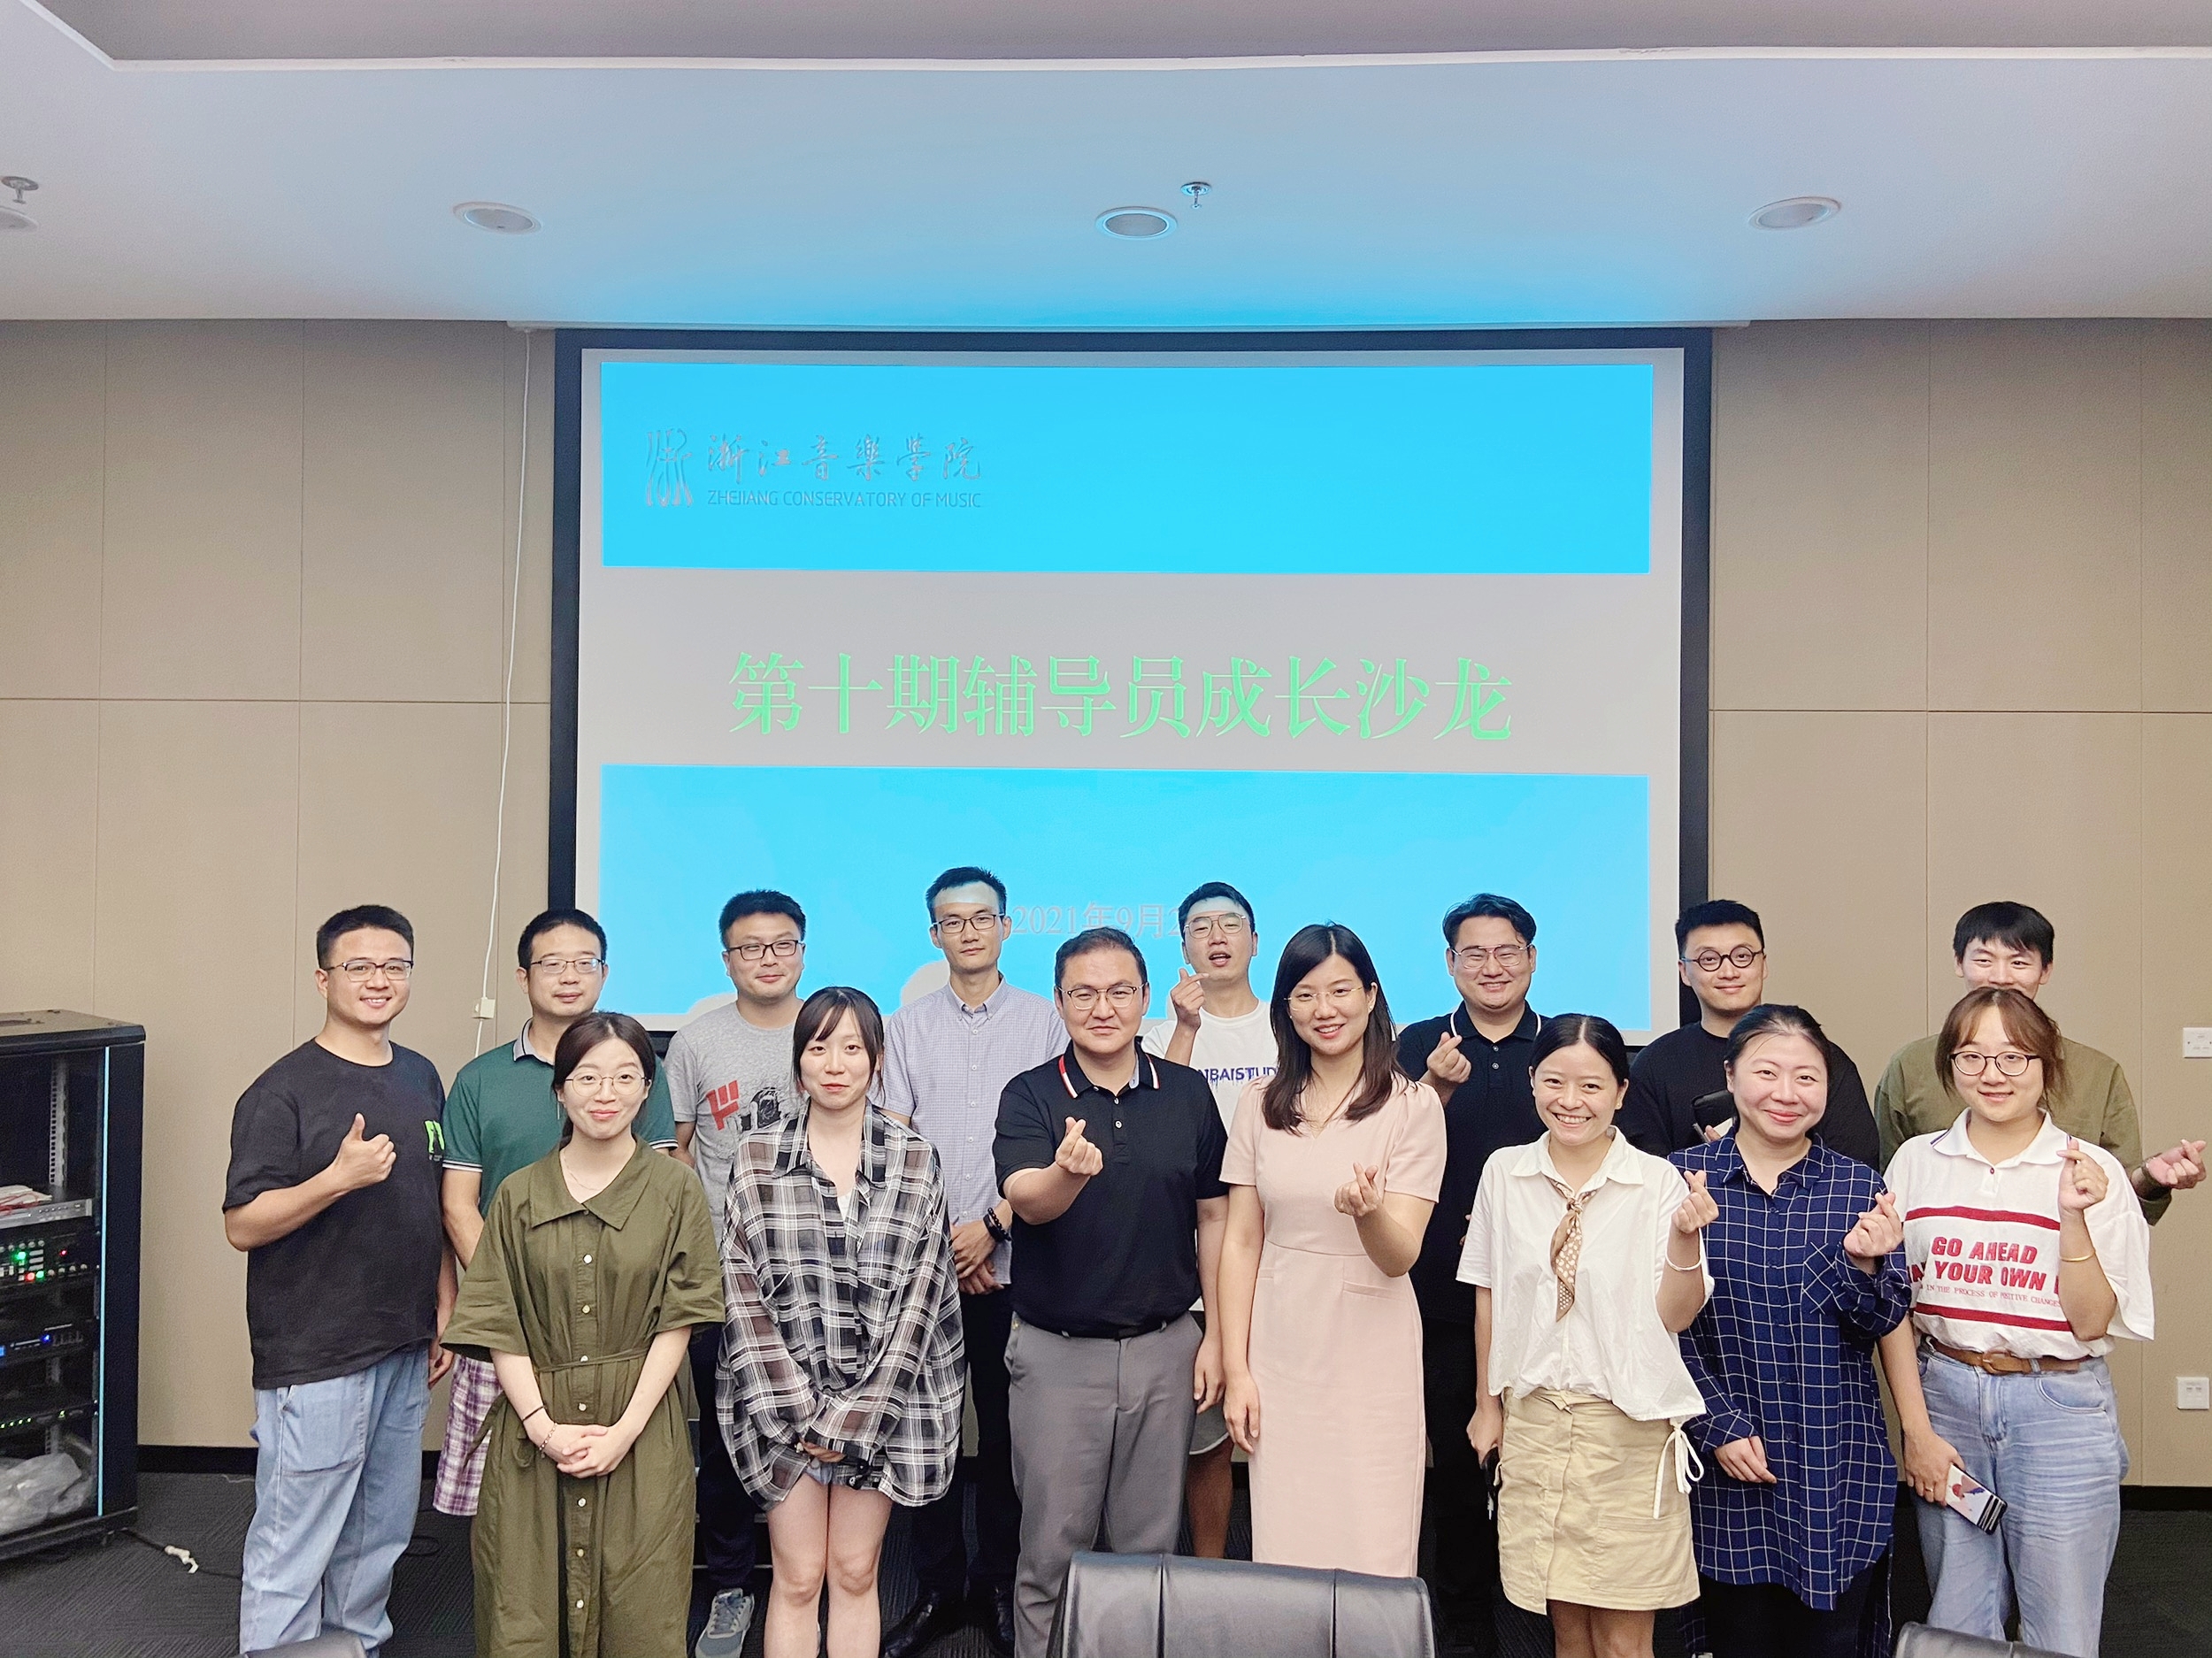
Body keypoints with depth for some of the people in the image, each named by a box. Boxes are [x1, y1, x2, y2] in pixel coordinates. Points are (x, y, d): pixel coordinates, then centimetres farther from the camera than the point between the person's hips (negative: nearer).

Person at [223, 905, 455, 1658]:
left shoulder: (421, 1078, 7)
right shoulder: (282, 1091, -11)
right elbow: (242, 1226, -14)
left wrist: (445, 1312, 12)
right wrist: (338, 1178, -28)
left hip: (405, 1349, 6)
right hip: (314, 1360, -6)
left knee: (380, 1535, 16)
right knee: (293, 1550, 2)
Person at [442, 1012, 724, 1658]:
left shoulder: (674, 1187, 0)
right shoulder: (519, 1194, 4)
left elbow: (678, 1319, -3)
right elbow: (498, 1325, 1)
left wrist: (627, 1428, -11)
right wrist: (544, 1426, -10)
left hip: (640, 1431, -1)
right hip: (534, 1430, 1)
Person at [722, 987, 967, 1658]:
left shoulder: (915, 1158, -2)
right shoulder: (757, 1155, -2)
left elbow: (920, 1295, -5)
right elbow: (743, 1289, -4)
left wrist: (852, 1416, -9)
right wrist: (798, 1410, -10)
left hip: (884, 1400, 0)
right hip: (784, 1400, 0)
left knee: (855, 1575, 10)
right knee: (797, 1578, 6)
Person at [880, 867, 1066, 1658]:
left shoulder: (1044, 1022, 2)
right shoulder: (906, 1027, 8)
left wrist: (991, 1225, -10)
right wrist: (939, 1240, -6)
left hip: (1012, 1261, -1)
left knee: (1006, 1429, 6)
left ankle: (999, 1584, 21)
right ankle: (938, 1586, 21)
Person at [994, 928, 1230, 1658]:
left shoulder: (1188, 1092, 0)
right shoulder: (1030, 1095, -7)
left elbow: (1213, 1216, 6)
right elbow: (1027, 1201, -23)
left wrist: (1219, 1335, 3)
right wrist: (1067, 1173, -46)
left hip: (1165, 1346, 2)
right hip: (1057, 1351, -2)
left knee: (1149, 1544, 15)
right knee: (1052, 1551, 10)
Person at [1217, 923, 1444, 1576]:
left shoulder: (1412, 1105, -4)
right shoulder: (1261, 1103, 5)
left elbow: (1400, 1258, -8)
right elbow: (1241, 1241, 5)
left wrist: (1369, 1210, -29)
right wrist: (1236, 1370, 1)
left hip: (1371, 1357, -2)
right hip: (1279, 1355, 3)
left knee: (1372, 1555, 3)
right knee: (1283, 1551, 8)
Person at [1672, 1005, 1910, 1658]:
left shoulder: (1859, 1186, 0)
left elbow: (1883, 1322, -1)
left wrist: (1862, 1261, -20)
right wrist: (1719, 1426, -9)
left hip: (1838, 1468, 1)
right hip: (1728, 1464, -1)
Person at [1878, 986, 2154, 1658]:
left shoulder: (2092, 1171, -3)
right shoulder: (1917, 1162, 1)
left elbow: (2092, 1323, -6)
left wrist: (2075, 1218, -18)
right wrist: (1916, 1429, 0)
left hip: (2061, 1406, -1)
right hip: (1944, 1396, 2)